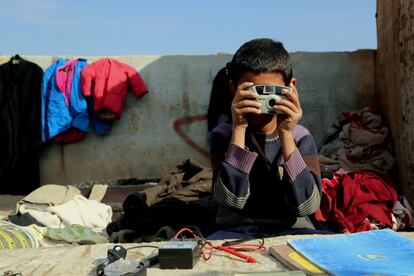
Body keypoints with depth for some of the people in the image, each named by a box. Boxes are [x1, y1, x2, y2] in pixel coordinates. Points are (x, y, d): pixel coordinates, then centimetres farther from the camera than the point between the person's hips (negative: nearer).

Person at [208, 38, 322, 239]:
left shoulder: (300, 137, 0)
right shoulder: (224, 135, -2)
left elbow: (307, 206, -14)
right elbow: (232, 200, -17)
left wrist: (286, 133, -18)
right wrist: (239, 129, -19)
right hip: (237, 231, -1)